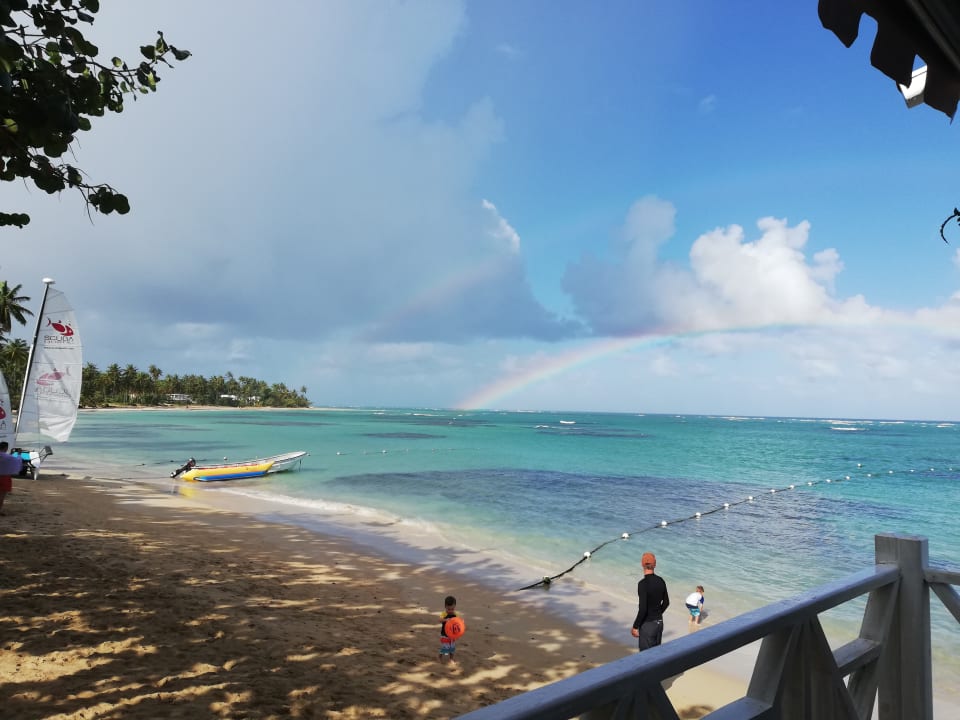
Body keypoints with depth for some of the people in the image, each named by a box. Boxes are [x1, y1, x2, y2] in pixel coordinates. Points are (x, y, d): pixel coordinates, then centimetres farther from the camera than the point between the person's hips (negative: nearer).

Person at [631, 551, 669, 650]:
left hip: (647, 624, -7)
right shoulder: (661, 581, -1)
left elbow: (643, 609, -24)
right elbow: (666, 602, 11)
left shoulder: (643, 583, -23)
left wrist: (635, 626, -13)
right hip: (659, 622, 7)